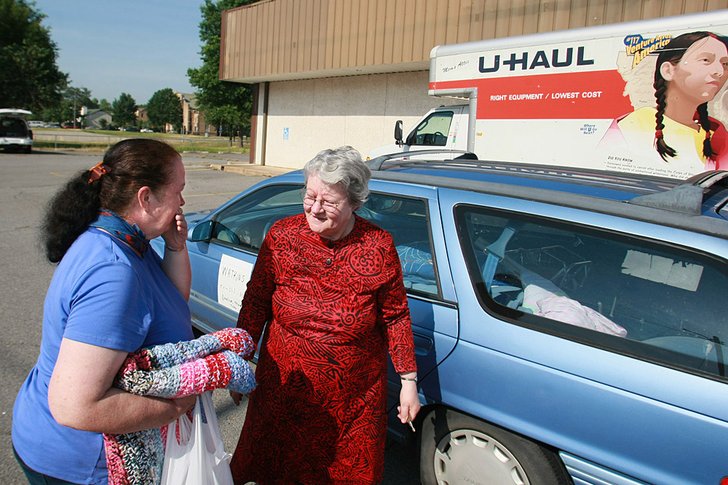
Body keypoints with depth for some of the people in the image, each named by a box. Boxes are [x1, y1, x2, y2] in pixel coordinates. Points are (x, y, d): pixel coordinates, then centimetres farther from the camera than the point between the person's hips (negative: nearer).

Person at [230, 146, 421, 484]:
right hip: (285, 386, 1)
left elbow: (395, 317, -4)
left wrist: (409, 381, -2)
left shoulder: (379, 246, -12)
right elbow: (256, 303, 0)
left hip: (355, 399, -1)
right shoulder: (281, 236, -10)